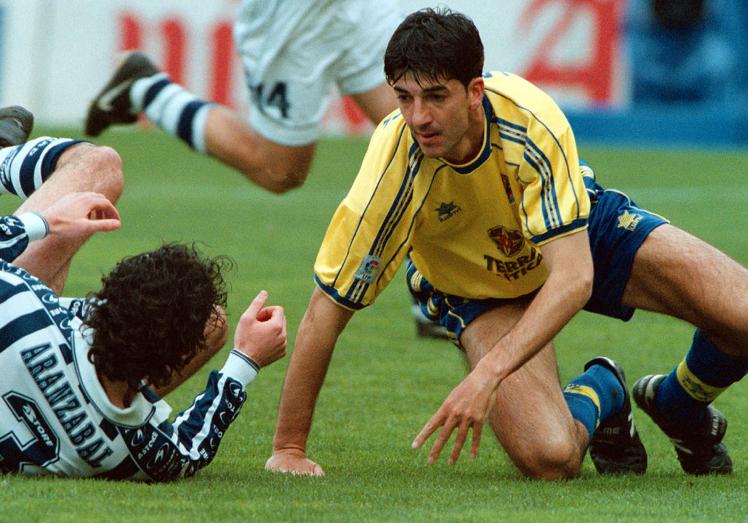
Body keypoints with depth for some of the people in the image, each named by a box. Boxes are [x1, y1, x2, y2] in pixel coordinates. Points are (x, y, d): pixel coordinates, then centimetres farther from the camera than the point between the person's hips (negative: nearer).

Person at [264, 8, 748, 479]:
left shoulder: (531, 119, -35)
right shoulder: (395, 172, -35)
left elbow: (574, 277, -37)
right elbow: (325, 313, -27)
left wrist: (488, 374, -48)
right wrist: (288, 450, -26)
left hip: (584, 233, 1)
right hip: (480, 288, -1)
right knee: (548, 459, -26)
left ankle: (679, 406, 19)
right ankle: (599, 394, 11)